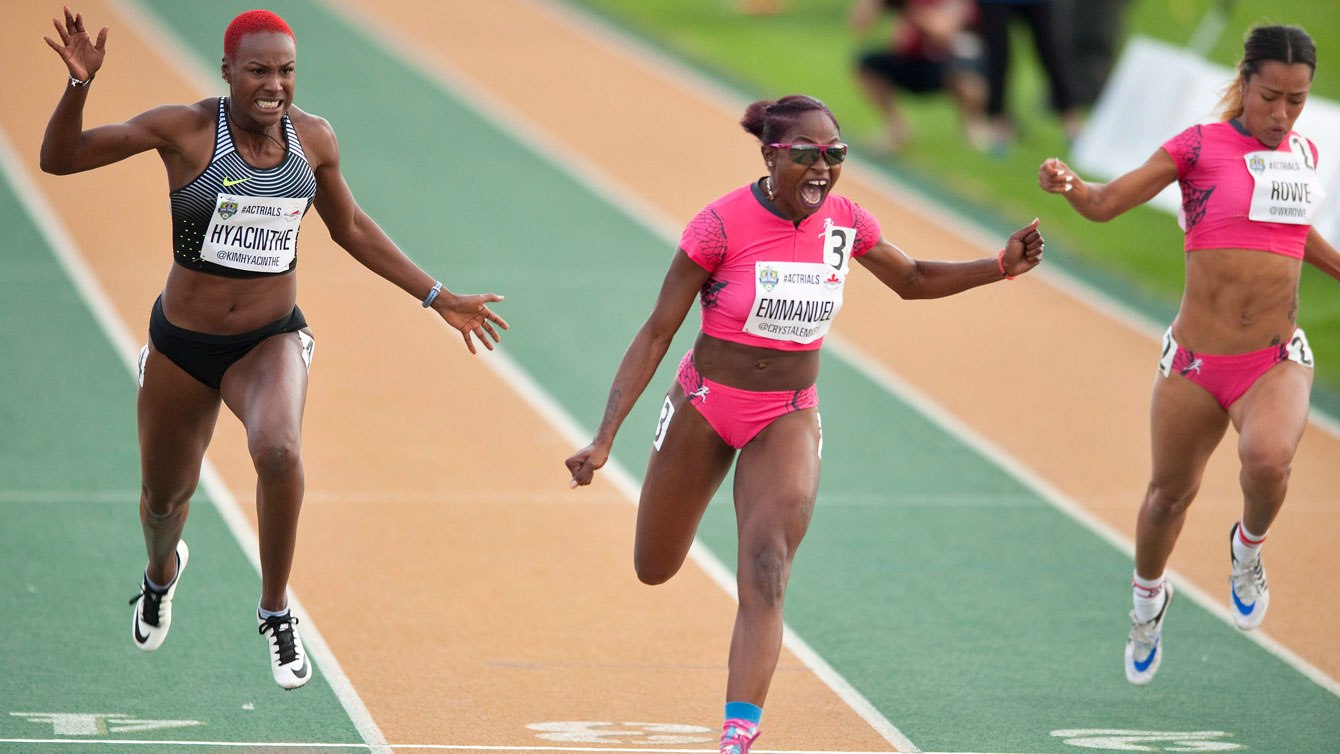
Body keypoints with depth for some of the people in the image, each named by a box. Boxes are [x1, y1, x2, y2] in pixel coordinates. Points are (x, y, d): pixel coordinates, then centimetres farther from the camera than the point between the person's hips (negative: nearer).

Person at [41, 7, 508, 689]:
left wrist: (438, 299, 16)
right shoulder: (187, 130, -14)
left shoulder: (313, 139, -4)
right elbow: (59, 159, -13)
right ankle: (162, 570, 57)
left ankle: (275, 613, -11)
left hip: (271, 342, 0)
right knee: (165, 494, 17)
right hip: (182, 345, 0)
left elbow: (350, 228, 14)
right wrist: (79, 86, -31)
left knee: (278, 449, -32)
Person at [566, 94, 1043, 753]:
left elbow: (913, 280, 12)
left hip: (788, 419, 1)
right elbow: (656, 334, -16)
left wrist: (1001, 266, -4)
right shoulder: (723, 224, -20)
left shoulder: (843, 222, -8)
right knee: (655, 570, 17)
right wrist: (605, 438, -21)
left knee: (765, 576, -18)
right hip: (705, 405, -1)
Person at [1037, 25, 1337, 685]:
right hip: (1195, 361, -1)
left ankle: (1249, 546, 5)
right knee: (1170, 492, 13)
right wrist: (1067, 184, -31)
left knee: (1267, 460, -29)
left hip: (1277, 360, 1)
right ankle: (1148, 597, 45)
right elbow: (1106, 202, -11)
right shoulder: (1200, 147, -6)